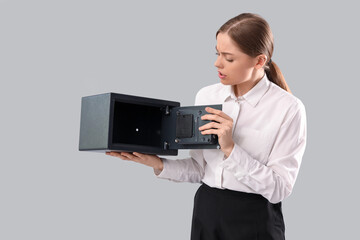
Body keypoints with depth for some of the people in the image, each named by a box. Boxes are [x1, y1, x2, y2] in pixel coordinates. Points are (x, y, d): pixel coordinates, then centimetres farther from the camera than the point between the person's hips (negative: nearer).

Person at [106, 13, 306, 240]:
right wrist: (158, 164, -9)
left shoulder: (288, 108, -12)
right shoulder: (206, 96, 2)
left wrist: (230, 148, -23)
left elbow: (279, 188, -16)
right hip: (207, 211, 4)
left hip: (255, 221, -4)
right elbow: (200, 169, 6)